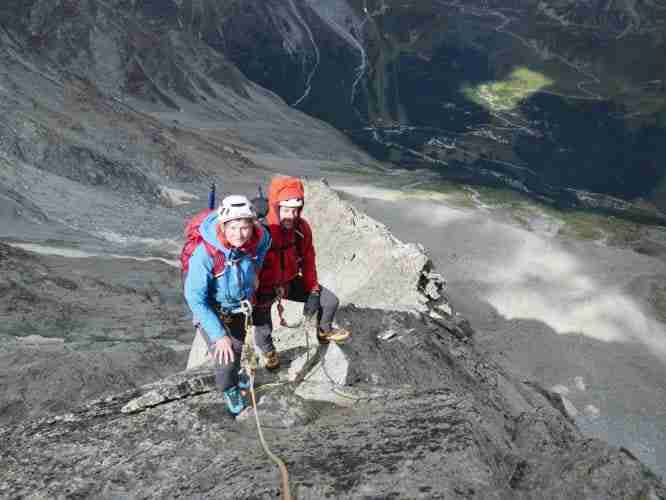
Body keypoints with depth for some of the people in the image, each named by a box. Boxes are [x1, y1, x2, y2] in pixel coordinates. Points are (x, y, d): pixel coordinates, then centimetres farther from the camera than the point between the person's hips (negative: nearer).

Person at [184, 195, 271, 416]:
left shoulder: (260, 238, -26)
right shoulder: (205, 253, -39)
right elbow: (195, 298, -32)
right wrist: (218, 335, -33)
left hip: (239, 306, 4)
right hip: (211, 309, -4)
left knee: (239, 347, 25)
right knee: (226, 358, -12)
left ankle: (235, 372, 60)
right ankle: (229, 389, 22)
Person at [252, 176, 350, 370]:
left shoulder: (302, 227, -13)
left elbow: (308, 260, -1)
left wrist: (313, 292, -2)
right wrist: (254, 301, -21)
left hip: (291, 281, 5)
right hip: (264, 288, -5)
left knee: (330, 301, 5)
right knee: (263, 330, -15)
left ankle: (324, 332, 38)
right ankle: (268, 351, 24)